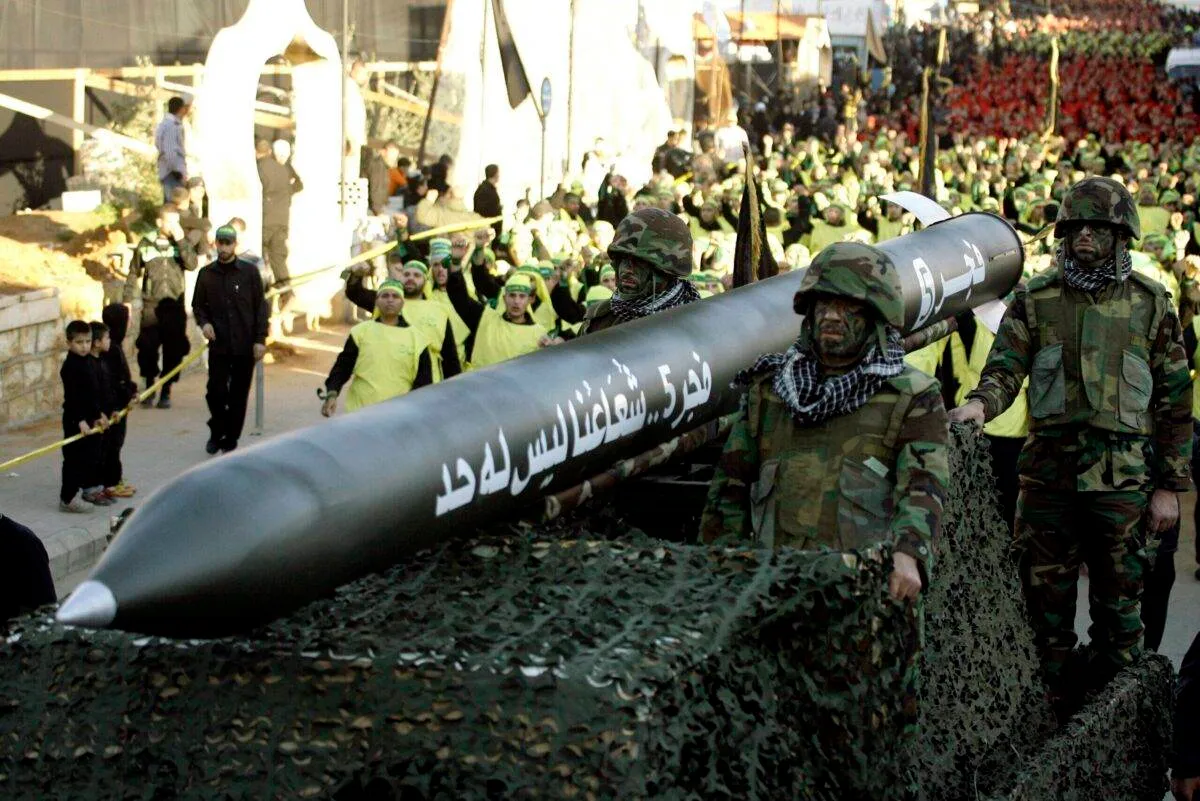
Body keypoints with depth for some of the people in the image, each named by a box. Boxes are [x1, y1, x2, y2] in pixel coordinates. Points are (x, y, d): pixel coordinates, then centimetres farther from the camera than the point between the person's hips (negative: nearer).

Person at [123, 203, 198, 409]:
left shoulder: (181, 244, 5)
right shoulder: (146, 244, 4)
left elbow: (192, 264, -13)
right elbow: (134, 274, 11)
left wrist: (180, 240, -16)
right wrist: (127, 301, 7)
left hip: (175, 306, 1)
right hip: (151, 306, -1)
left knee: (173, 350, 2)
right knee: (147, 349, -4)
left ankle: (166, 392, 14)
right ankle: (149, 389, 15)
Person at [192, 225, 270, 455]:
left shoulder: (249, 271, 0)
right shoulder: (206, 274, 5)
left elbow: (260, 307, 1)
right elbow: (197, 304, 14)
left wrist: (260, 339, -5)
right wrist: (204, 322, -7)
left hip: (245, 345, -1)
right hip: (218, 344, 1)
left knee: (239, 395, 4)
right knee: (215, 392, -4)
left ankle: (231, 439, 15)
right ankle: (217, 433, 19)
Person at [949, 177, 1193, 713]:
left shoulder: (1150, 303, 5)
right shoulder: (1036, 299, 7)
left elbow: (1175, 401, 5)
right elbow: (1006, 365, -3)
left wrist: (1170, 486, 1)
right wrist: (981, 403, -26)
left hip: (1123, 477, -1)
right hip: (1049, 472, 1)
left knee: (1118, 604, 6)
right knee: (1046, 599, 7)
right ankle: (1048, 714, 20)